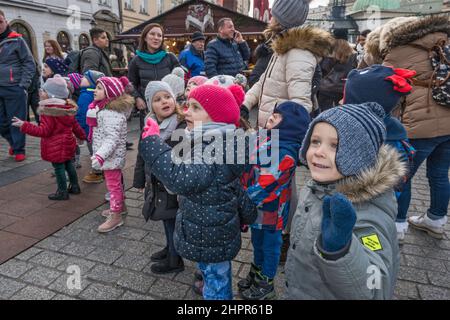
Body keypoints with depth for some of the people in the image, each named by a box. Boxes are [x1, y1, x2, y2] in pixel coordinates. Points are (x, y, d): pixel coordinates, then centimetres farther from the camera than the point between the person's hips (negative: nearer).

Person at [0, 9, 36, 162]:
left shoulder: (16, 40, -1)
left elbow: (29, 63, -3)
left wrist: (23, 85, -9)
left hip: (14, 89, -5)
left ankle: (19, 150, 12)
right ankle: (14, 143, 30)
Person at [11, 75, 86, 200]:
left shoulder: (48, 112, -22)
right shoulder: (68, 108, 4)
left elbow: (44, 131, -24)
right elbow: (75, 125, 14)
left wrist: (24, 125, -22)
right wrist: (81, 135, 29)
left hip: (55, 147, -8)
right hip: (68, 143, 8)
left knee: (59, 168, 2)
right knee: (68, 164, 20)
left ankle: (62, 192, 12)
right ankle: (75, 186, 30)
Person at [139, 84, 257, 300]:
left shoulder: (213, 150, -28)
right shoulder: (209, 144, 6)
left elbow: (181, 178, -43)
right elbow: (234, 186, 15)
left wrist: (152, 144, -36)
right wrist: (245, 213, 25)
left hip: (210, 236, -10)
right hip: (209, 231, 10)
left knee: (216, 283, 10)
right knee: (217, 277, 29)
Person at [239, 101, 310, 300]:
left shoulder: (284, 152, -28)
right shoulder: (270, 139, 1)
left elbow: (264, 185, -29)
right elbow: (252, 170, 12)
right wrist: (244, 198, 11)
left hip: (270, 210, -8)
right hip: (258, 207, 9)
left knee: (269, 245, 13)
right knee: (257, 242, 25)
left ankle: (266, 285, 34)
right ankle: (256, 275, 48)